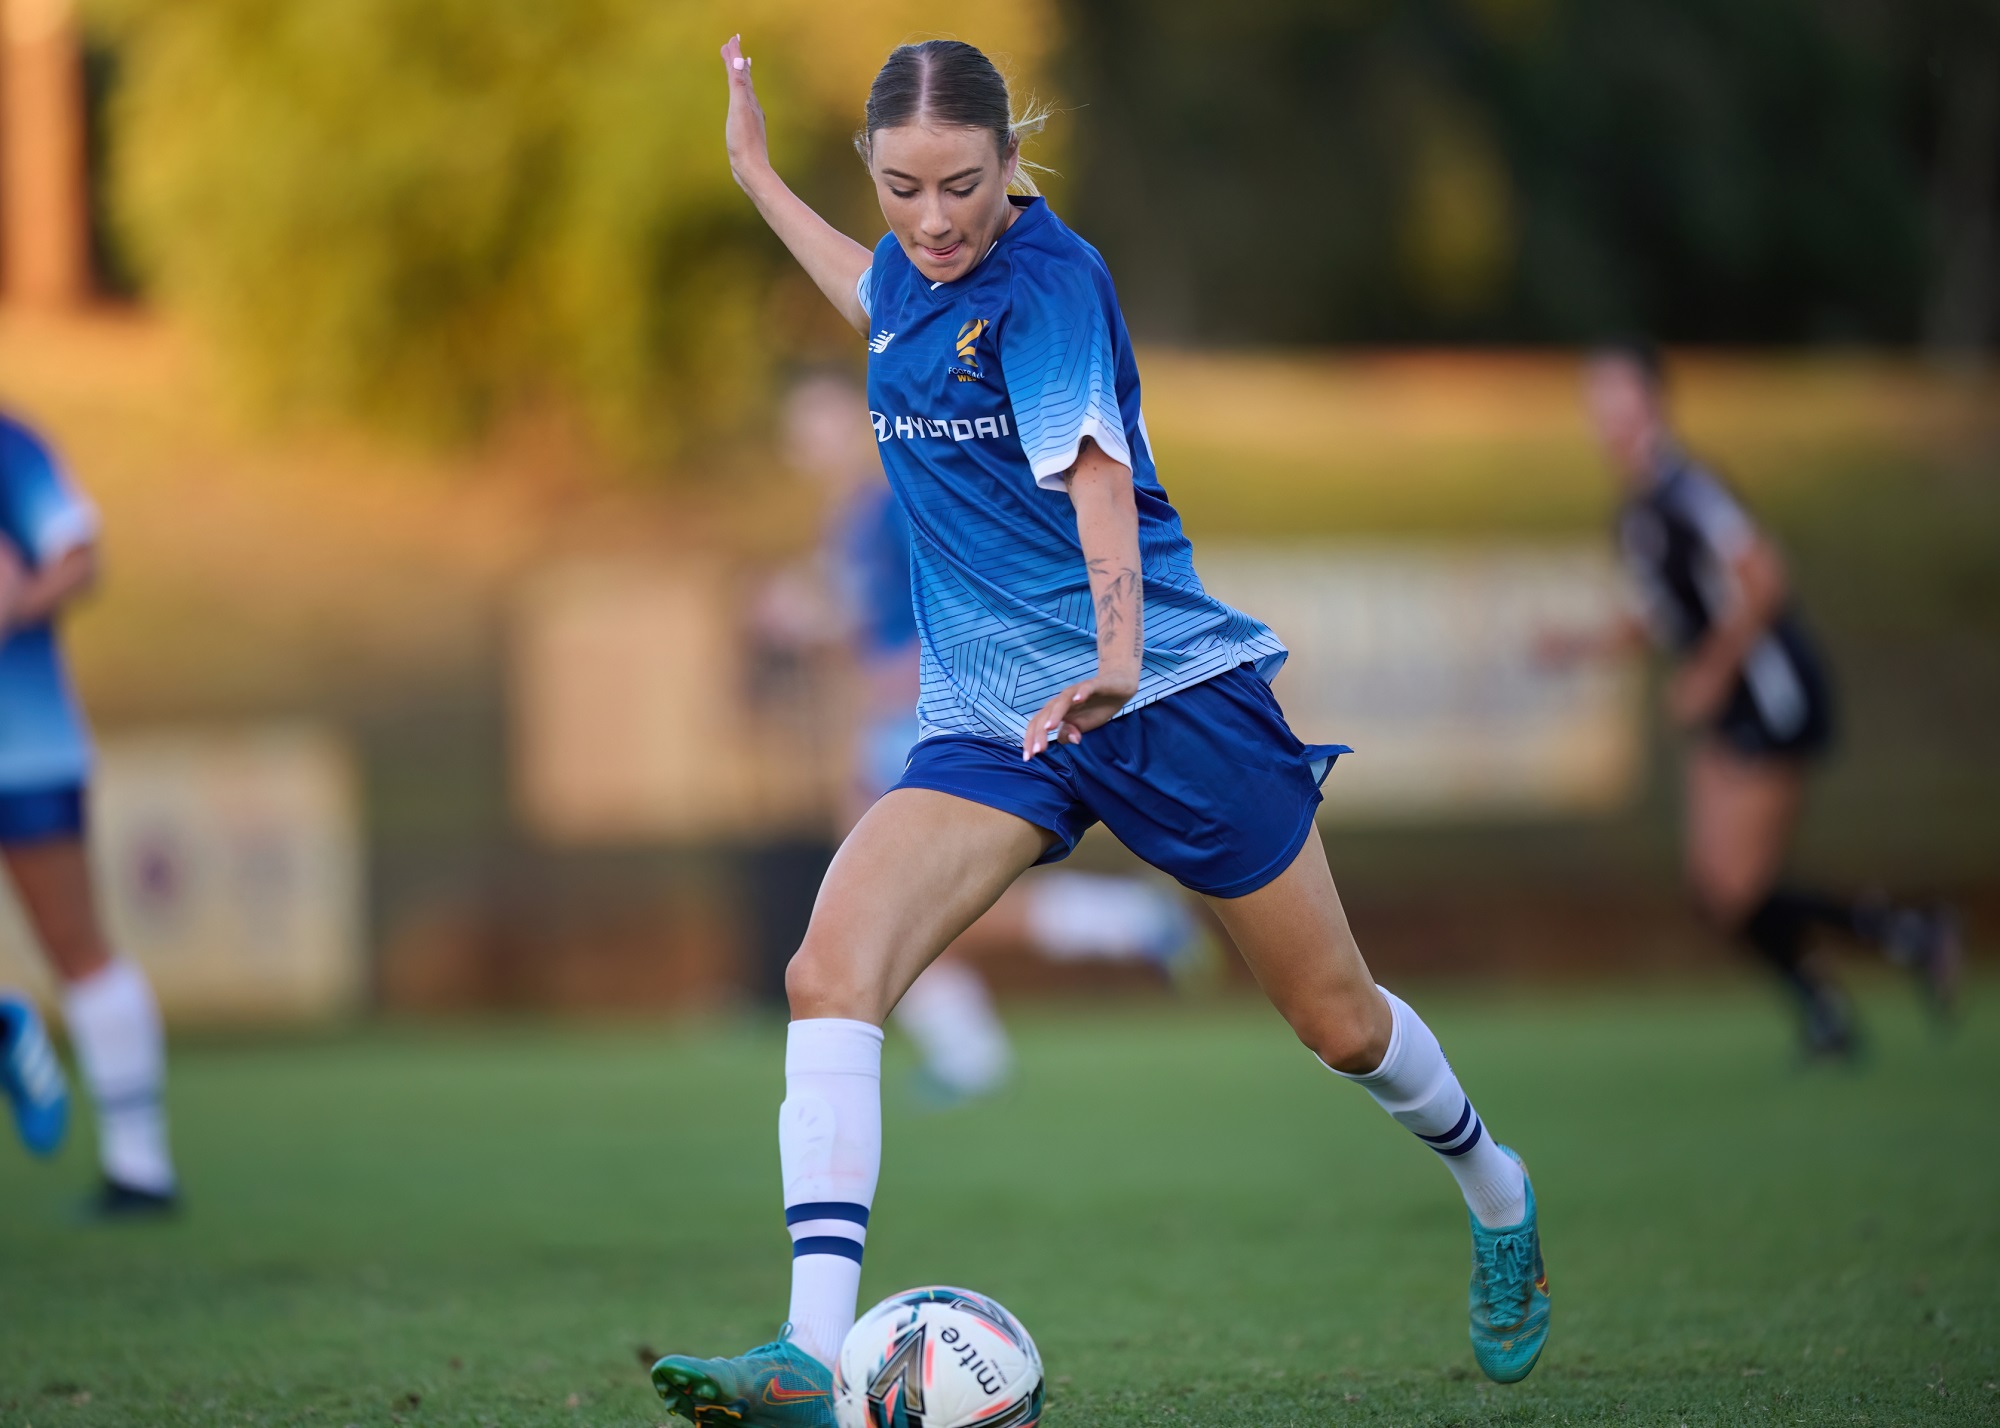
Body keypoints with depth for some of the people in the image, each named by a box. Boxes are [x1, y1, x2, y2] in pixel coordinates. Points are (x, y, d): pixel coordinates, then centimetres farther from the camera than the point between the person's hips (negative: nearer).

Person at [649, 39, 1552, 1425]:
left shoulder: (1048, 275, -16)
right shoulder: (915, 272, 5)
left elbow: (1093, 471, -32)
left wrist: (1116, 655, -48)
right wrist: (757, 171, 38)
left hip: (1168, 687, -6)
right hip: (987, 722, 6)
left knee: (1340, 1021, 8)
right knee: (830, 973, -20)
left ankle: (1501, 1202, 42)